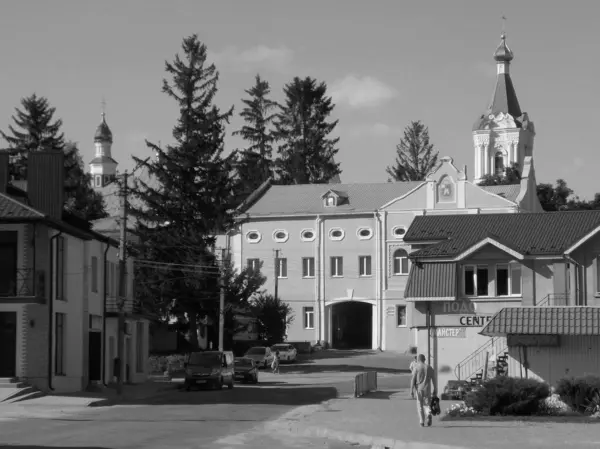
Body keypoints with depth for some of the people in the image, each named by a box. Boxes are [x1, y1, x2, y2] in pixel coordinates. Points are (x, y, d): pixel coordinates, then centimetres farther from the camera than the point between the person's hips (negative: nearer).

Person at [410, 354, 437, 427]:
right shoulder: (429, 367, 3)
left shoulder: (416, 368, -3)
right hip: (427, 389, 1)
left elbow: (413, 380, -8)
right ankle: (429, 414, -20)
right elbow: (433, 379, 2)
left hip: (419, 389, -1)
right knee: (427, 404, 11)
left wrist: (411, 391, -7)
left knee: (420, 406, 9)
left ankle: (422, 422, 6)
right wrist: (434, 390, 7)